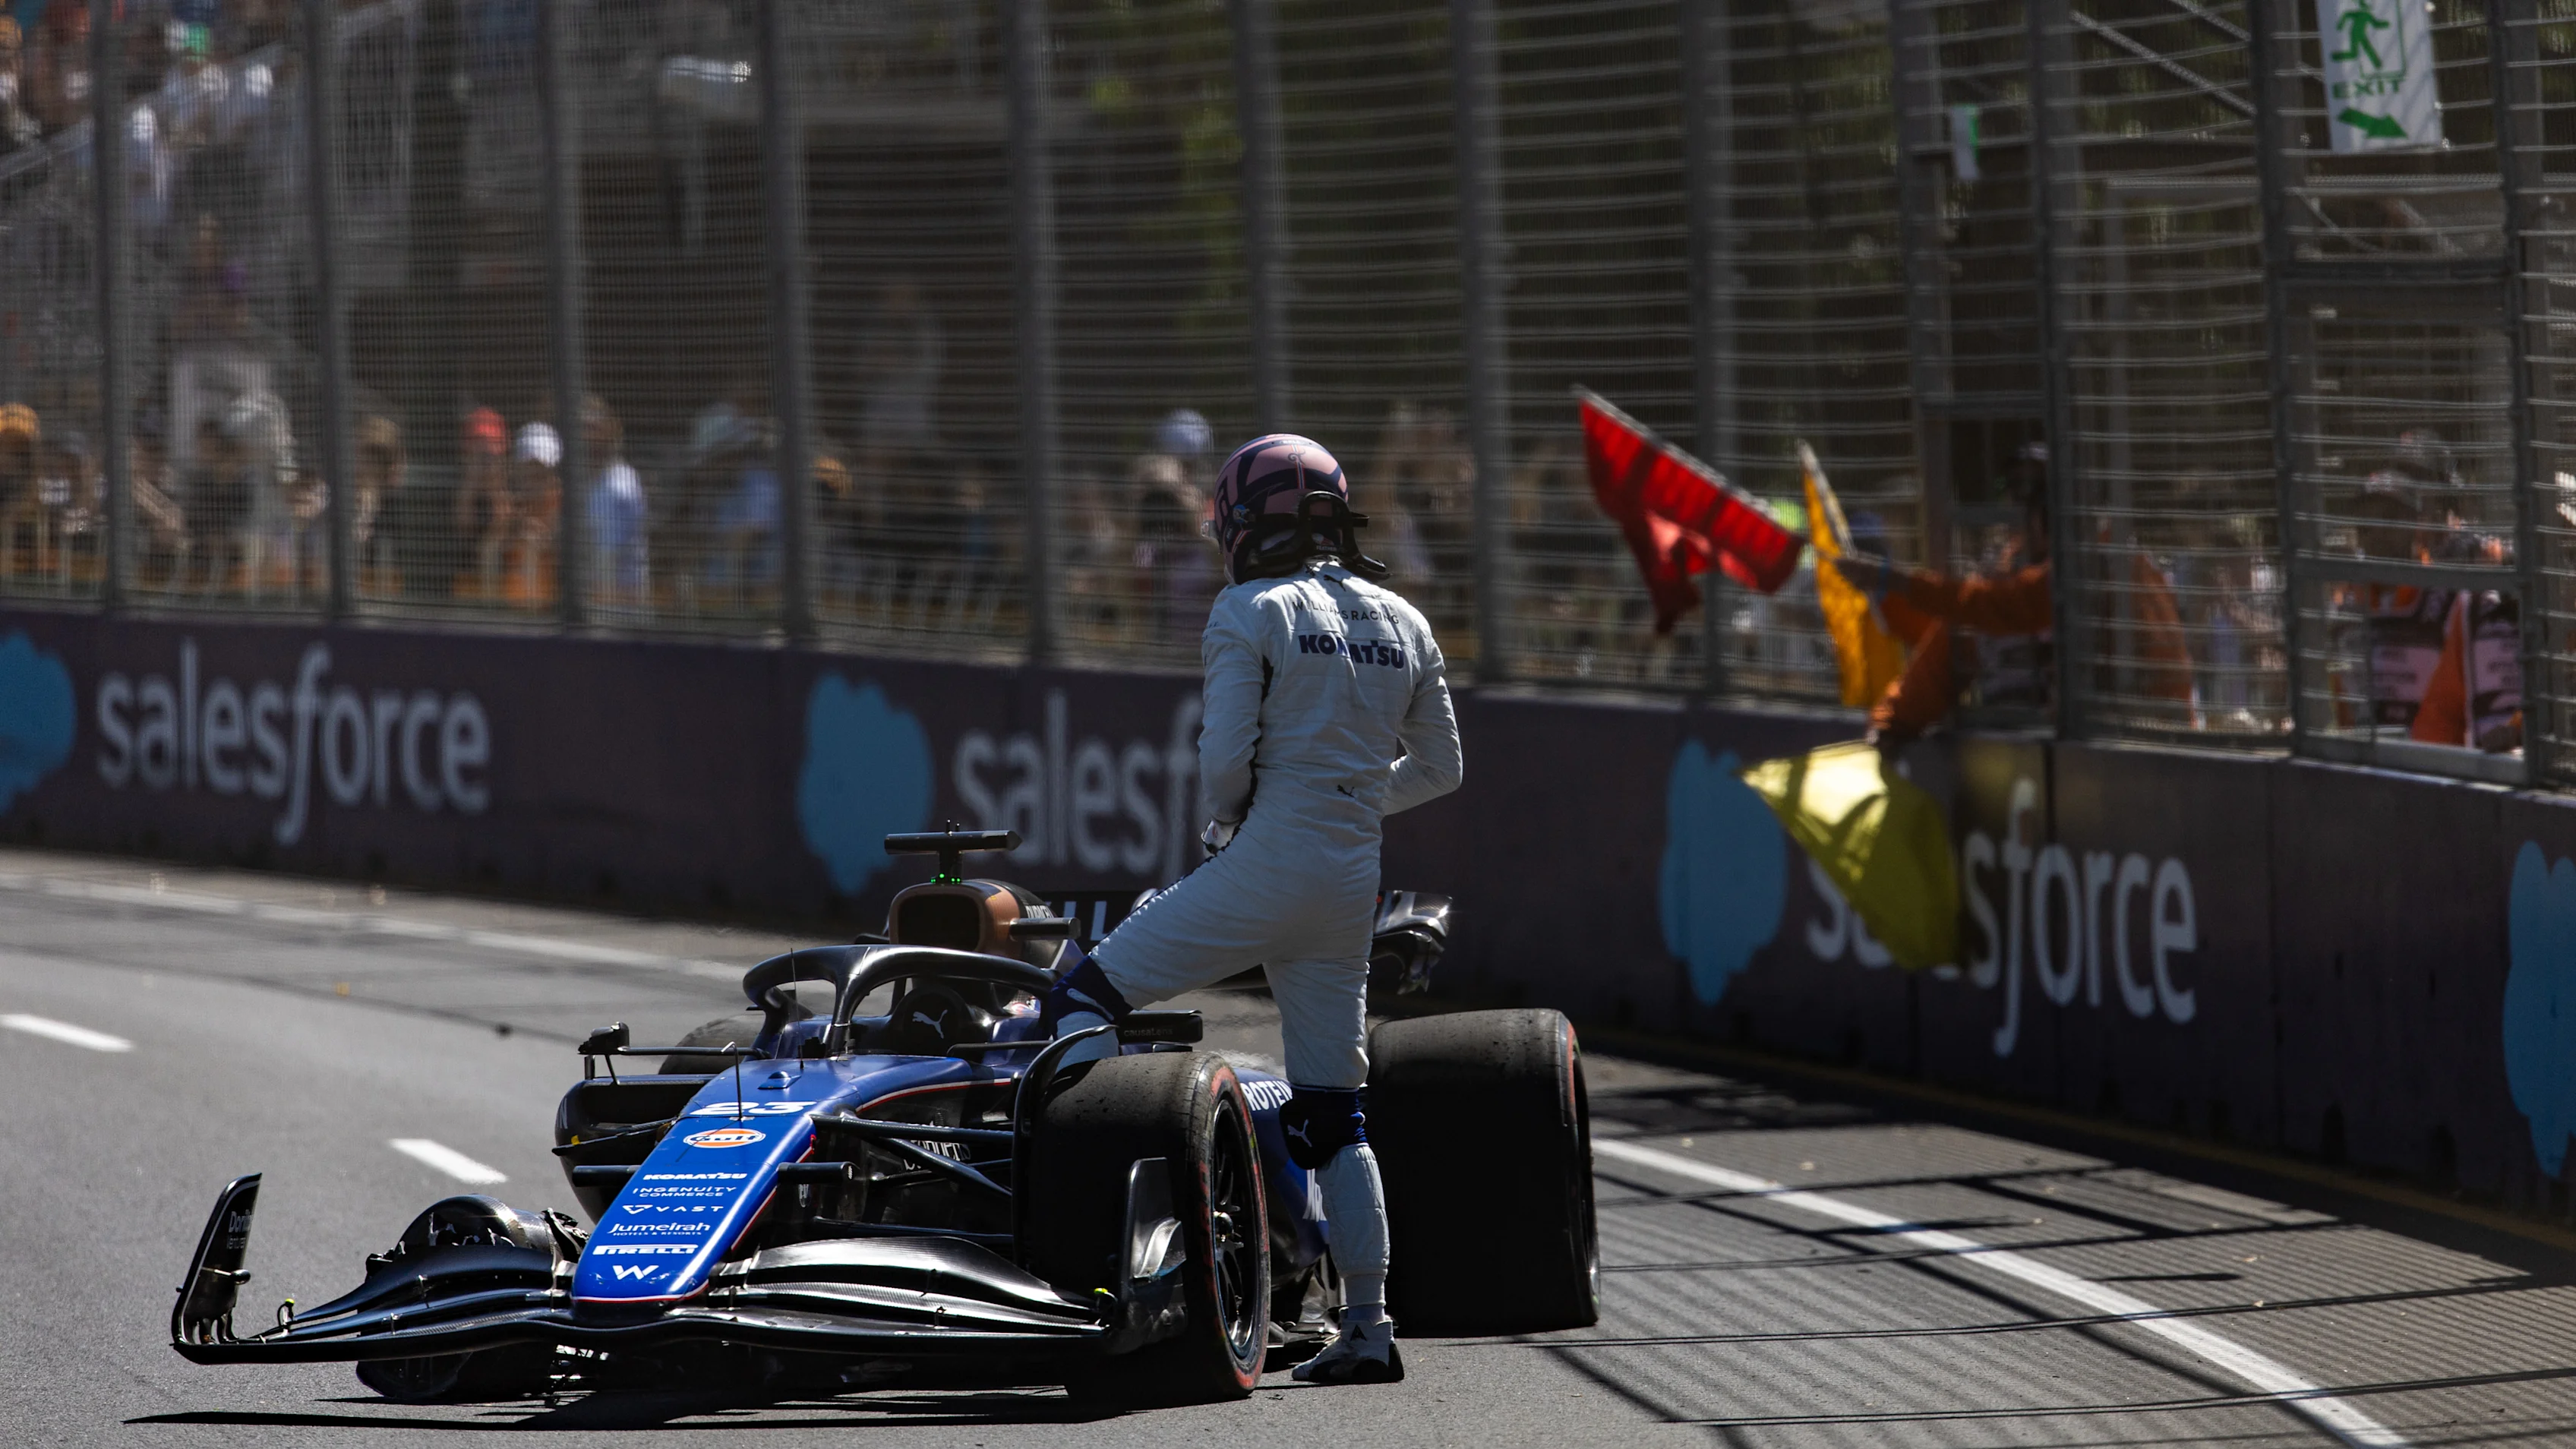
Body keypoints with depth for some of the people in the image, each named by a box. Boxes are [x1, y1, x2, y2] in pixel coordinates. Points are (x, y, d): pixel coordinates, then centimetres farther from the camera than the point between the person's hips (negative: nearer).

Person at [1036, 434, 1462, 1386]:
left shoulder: (1250, 613, -5)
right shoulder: (1401, 625, 13)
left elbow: (1224, 760, -13)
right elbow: (1438, 768, 20)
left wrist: (1224, 824, 7)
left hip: (1263, 869, -6)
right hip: (1352, 887, 6)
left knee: (1081, 1002, 2)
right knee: (1329, 1112, 10)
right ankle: (1368, 1327, 4)